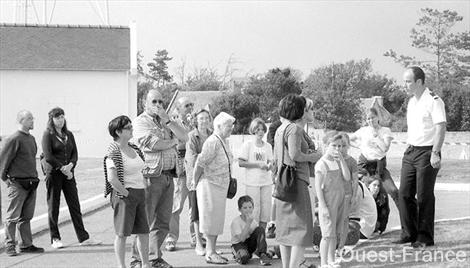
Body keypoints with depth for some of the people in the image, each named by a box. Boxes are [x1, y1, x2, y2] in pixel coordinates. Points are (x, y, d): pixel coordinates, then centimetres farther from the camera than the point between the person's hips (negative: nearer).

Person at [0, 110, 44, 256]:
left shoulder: (31, 138, 13)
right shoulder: (13, 139, -13)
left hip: (31, 183, 8)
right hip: (17, 184, -8)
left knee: (26, 216, 12)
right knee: (13, 216, 0)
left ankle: (26, 245, 18)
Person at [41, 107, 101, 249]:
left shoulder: (69, 135, 14)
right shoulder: (48, 134, -3)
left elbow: (75, 153, 9)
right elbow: (48, 156, -10)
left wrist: (70, 165, -10)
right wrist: (62, 168, -13)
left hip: (68, 173, 5)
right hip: (53, 173, -5)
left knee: (75, 205, 4)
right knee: (53, 206, 2)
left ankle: (83, 237, 6)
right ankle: (55, 239, 11)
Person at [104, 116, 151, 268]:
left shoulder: (133, 148, 12)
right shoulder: (114, 152, -13)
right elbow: (112, 179, -22)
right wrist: (126, 193, -15)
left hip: (140, 194, 8)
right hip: (124, 196, -8)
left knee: (144, 232, 11)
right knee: (122, 233, 0)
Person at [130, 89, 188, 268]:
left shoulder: (166, 122, 19)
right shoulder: (141, 121, -2)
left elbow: (184, 137, 6)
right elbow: (153, 144, -17)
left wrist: (167, 119, -3)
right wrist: (173, 141, 0)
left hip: (168, 177, 7)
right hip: (151, 177, -7)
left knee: (163, 222, 9)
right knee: (144, 221, -3)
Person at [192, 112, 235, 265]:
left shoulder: (225, 141, 11)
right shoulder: (212, 142, -19)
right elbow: (200, 163, -20)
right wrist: (195, 182, -11)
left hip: (221, 186, 9)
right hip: (209, 185, -9)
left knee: (217, 219, 12)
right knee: (210, 219, -4)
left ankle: (211, 251, 18)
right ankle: (210, 254, 0)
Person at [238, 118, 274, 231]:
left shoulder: (268, 146, 12)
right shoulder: (248, 144, -2)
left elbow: (270, 163, 14)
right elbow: (241, 162, -8)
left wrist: (269, 166, -10)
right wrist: (258, 164, -14)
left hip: (266, 182, 5)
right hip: (252, 182, -5)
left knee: (266, 207, 5)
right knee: (254, 209, -5)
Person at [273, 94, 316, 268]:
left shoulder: (279, 130, 15)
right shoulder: (294, 129, -12)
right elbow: (295, 154, -21)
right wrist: (312, 157, -6)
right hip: (296, 179, -9)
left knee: (285, 227, 13)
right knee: (301, 226, -7)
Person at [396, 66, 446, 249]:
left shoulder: (433, 101, -11)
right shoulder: (411, 102, 15)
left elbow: (441, 128, -17)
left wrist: (435, 153, -24)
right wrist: (409, 148, 17)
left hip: (427, 152, -8)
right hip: (410, 152, 8)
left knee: (424, 196, -2)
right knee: (404, 194, 6)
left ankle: (425, 238, 8)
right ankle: (409, 234, 17)